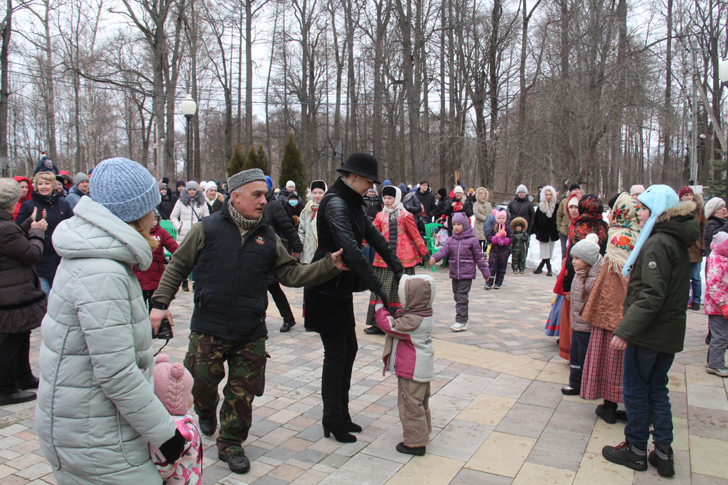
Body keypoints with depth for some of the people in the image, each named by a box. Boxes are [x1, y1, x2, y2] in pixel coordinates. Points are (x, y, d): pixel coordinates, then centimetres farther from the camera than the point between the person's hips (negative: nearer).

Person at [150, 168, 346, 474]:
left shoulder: (268, 237, 6)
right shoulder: (207, 229, -3)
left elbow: (292, 274, 6)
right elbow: (178, 266, 4)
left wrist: (329, 265, -6)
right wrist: (161, 303, -3)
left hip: (250, 334, 2)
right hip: (208, 330, -2)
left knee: (242, 393, 8)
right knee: (201, 383, 9)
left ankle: (231, 443, 30)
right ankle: (206, 412, 44)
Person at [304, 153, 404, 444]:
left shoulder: (351, 203, 10)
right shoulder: (335, 203, -21)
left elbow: (373, 236, 10)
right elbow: (351, 250, -31)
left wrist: (398, 269, 3)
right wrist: (378, 288, -31)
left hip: (341, 288, 9)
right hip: (326, 289, -9)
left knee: (349, 349, 14)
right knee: (336, 353, 0)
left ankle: (341, 415, 27)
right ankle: (332, 422, 16)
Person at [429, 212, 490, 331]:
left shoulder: (472, 240, -3)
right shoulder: (450, 240, 9)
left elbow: (479, 257, 2)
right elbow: (443, 251, -5)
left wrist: (485, 272, 5)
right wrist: (434, 258, -25)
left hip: (467, 274, -5)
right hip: (454, 274, 5)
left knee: (462, 297, -8)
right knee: (457, 297, 11)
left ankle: (461, 322, -3)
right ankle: (463, 319, 23)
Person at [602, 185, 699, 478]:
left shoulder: (657, 243, -19)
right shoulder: (678, 242, 10)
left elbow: (651, 295, -26)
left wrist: (626, 330, -26)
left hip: (650, 333, -9)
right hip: (671, 331, 9)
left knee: (635, 390, 6)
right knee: (657, 390, 17)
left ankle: (636, 450, 19)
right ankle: (663, 453, 23)